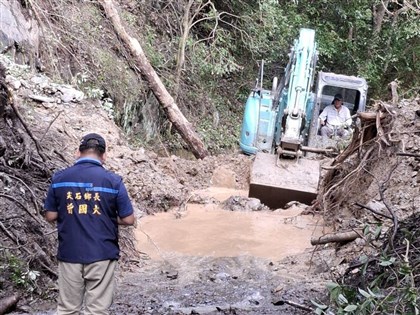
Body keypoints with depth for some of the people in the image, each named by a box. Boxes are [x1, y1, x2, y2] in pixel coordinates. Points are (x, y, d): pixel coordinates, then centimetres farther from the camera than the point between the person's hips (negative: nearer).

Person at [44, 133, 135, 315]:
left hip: (69, 254, 2)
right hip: (101, 255, -2)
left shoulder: (59, 178, -2)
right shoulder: (113, 181, -7)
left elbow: (50, 216, 4)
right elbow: (128, 220, -4)